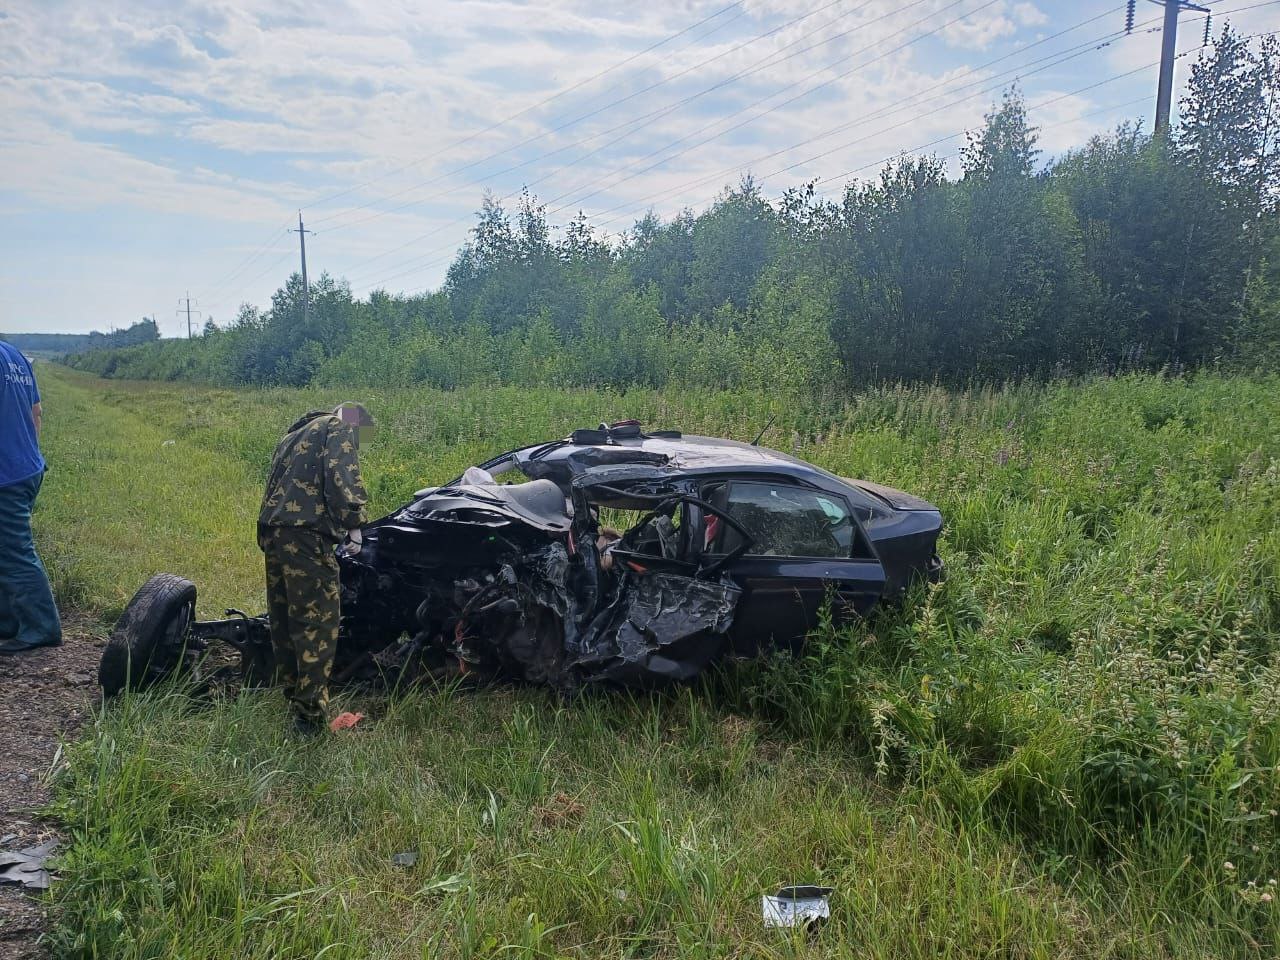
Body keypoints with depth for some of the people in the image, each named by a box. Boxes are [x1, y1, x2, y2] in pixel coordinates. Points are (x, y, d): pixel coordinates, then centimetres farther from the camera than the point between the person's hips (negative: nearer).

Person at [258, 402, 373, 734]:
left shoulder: (294, 435, 29)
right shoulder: (340, 429, 3)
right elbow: (342, 480, -13)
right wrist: (354, 523, -6)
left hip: (271, 532, 9)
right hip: (306, 536, -9)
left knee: (284, 620, 17)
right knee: (317, 622, -6)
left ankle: (294, 698, 29)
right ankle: (310, 712, -7)